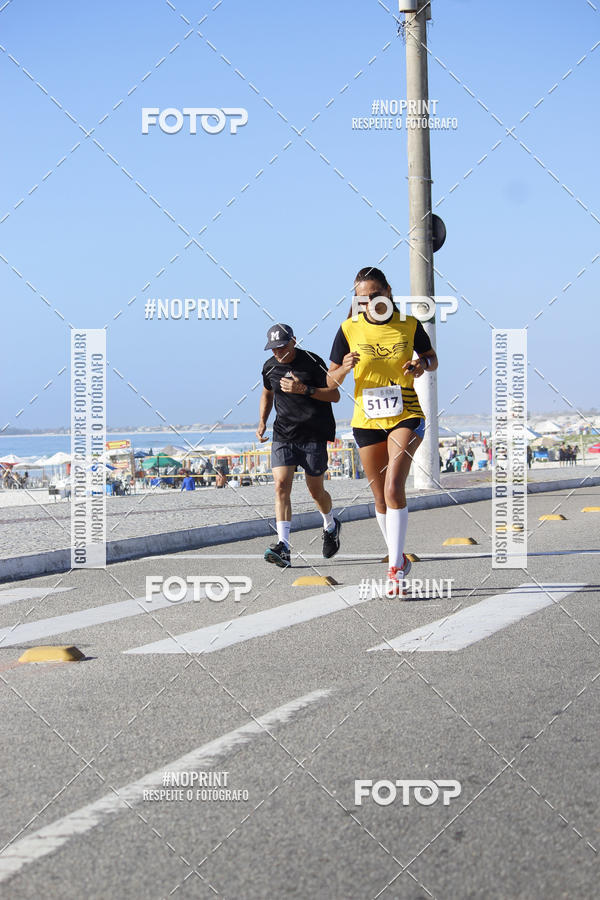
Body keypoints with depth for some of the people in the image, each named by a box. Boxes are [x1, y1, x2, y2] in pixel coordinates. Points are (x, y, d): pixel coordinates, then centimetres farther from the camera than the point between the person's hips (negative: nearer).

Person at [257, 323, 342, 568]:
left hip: (314, 435, -3)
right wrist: (262, 421, 12)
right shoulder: (270, 367, 5)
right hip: (283, 435, 3)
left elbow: (335, 395, -10)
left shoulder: (312, 362, -9)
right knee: (281, 485, -14)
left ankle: (331, 526, 38)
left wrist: (305, 389, -23)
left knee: (316, 491, 6)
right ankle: (283, 546, -21)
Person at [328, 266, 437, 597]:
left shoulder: (409, 325, -3)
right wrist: (345, 369, -21)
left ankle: (395, 569, -18)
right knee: (381, 497, 9)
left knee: (394, 488, -19)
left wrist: (422, 364, -11)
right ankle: (399, 558, 29)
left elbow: (432, 358, 13)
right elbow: (331, 381, 2)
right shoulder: (349, 330, -2)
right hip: (367, 421, 2)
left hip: (406, 417, -2)